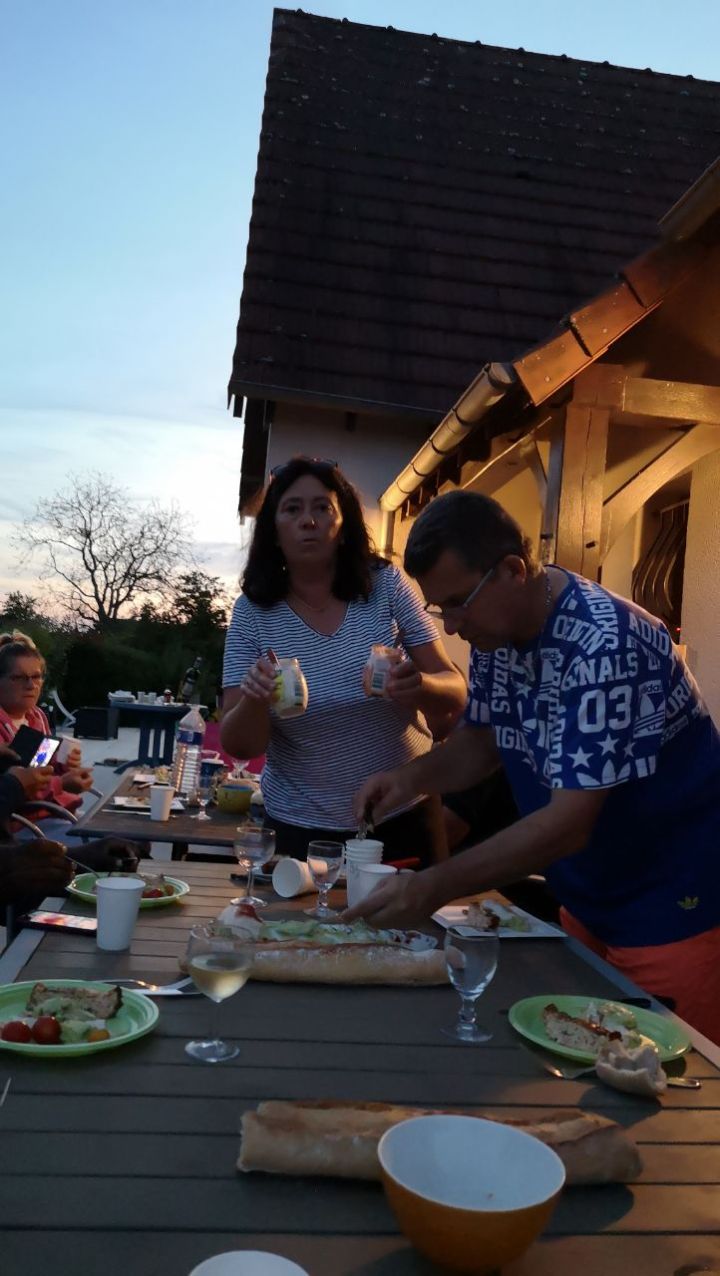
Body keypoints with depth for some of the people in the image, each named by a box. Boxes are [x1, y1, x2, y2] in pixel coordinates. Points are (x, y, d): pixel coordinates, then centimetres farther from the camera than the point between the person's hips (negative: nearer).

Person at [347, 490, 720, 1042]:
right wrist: (412, 777, -11)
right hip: (587, 900, 7)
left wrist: (433, 888, -28)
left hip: (674, 905, -7)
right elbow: (482, 739, 9)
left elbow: (569, 824, -29)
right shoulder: (496, 630, -4)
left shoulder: (603, 644, -29)